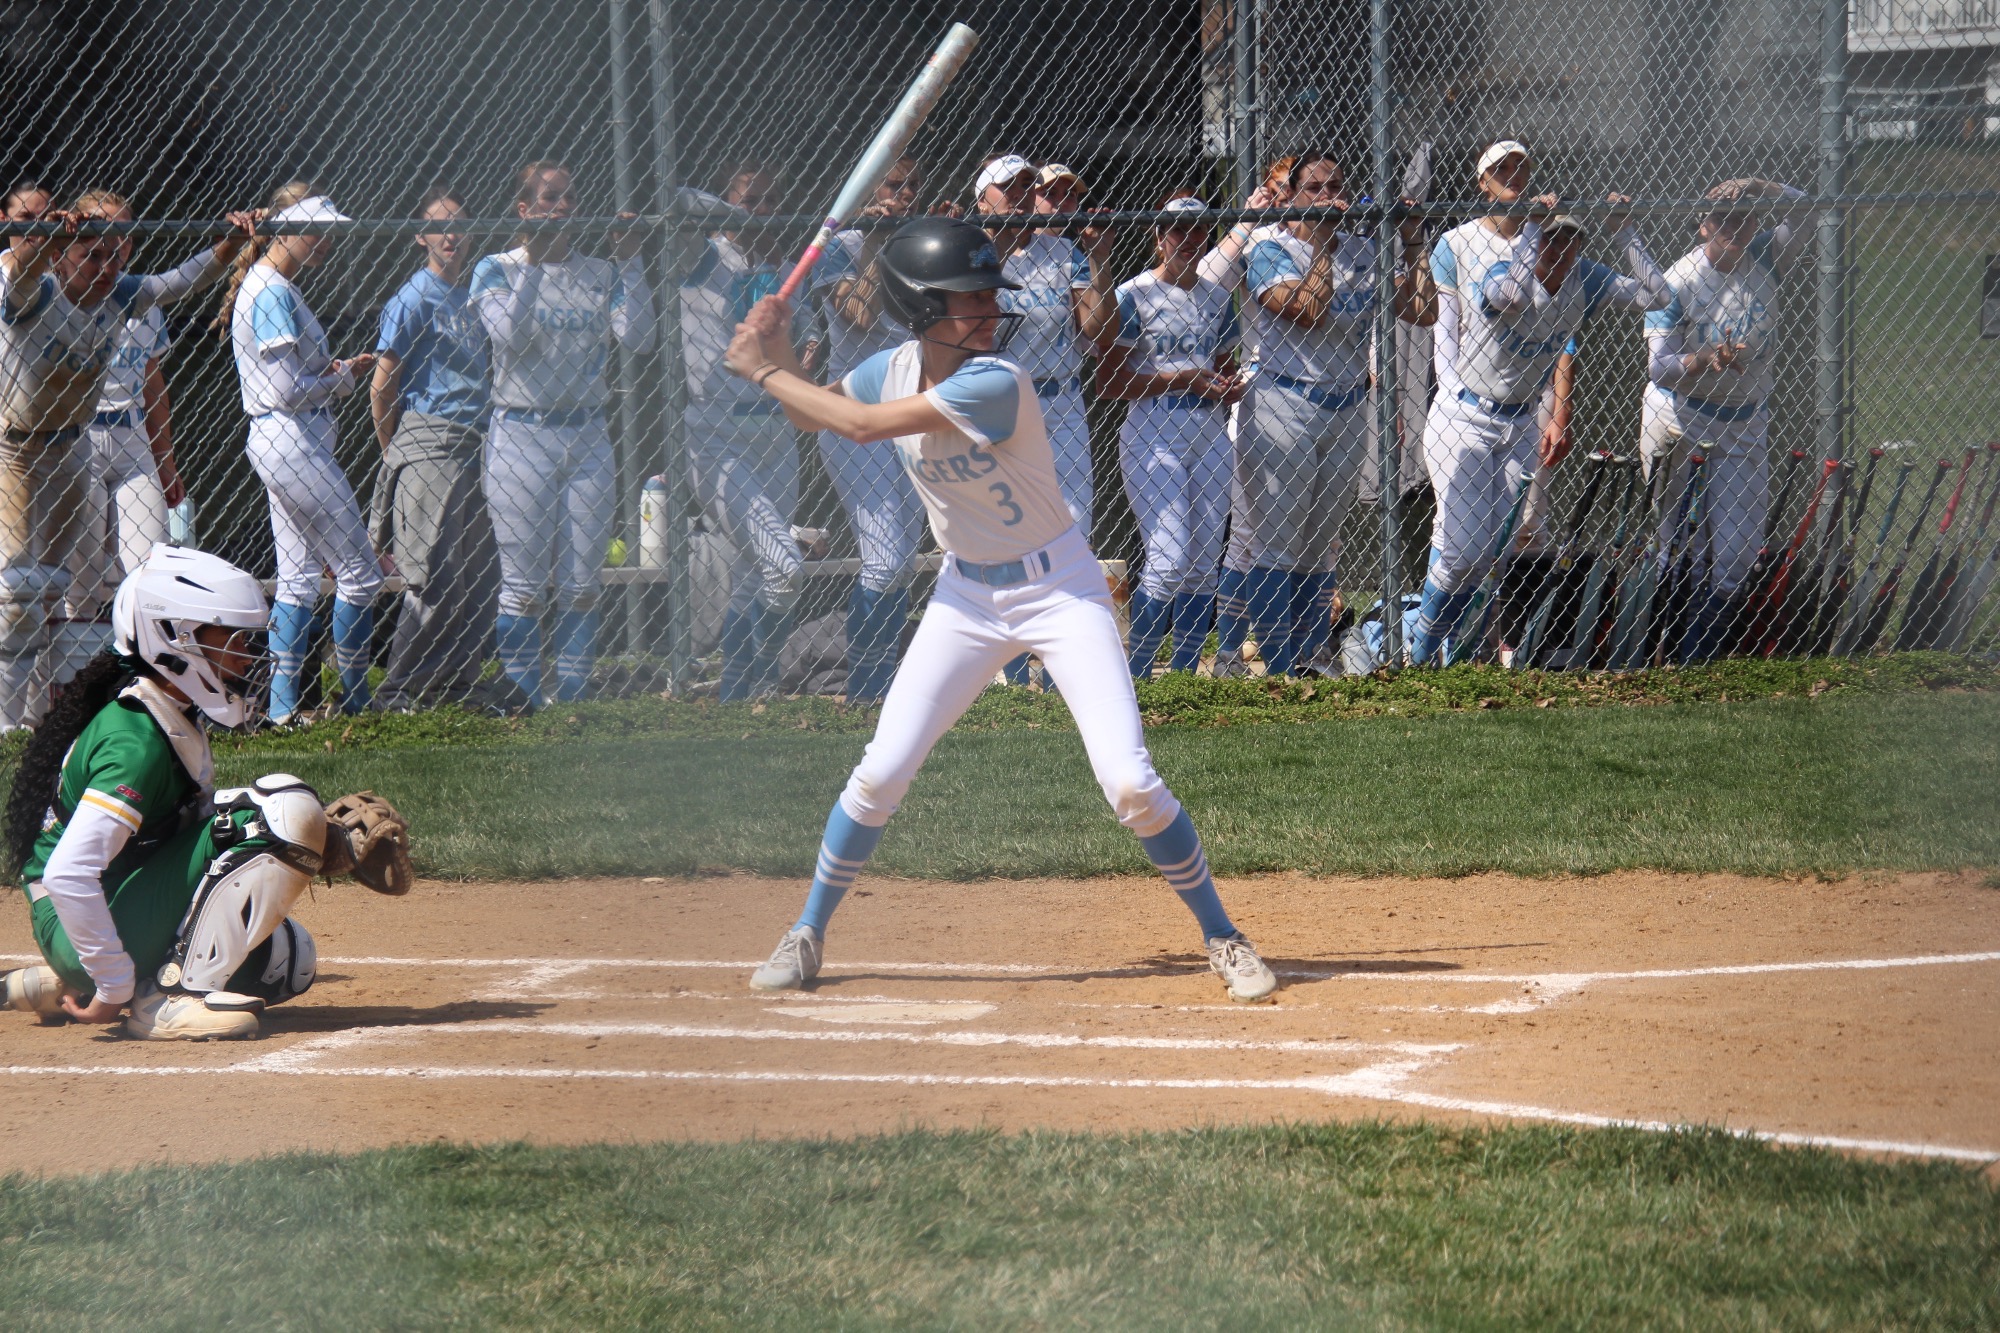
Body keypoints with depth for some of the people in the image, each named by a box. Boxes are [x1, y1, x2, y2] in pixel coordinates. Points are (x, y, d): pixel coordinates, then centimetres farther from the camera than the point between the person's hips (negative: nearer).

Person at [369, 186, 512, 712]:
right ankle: (398, 689, -4)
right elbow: (382, 386, -7)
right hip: (427, 445, -8)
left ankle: (458, 680, 16)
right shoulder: (414, 299, -7)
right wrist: (393, 452, -1)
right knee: (436, 578, -10)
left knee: (481, 577, 7)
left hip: (470, 446, 8)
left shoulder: (473, 294, 16)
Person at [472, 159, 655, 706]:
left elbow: (637, 338, -2)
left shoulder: (601, 274, 12)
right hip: (522, 434, -4)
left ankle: (574, 700, 10)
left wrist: (629, 264, -3)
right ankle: (523, 702, 0)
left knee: (581, 585, 4)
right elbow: (510, 334, -15)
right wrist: (533, 265, -16)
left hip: (587, 435, 4)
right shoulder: (496, 271, 2)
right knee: (524, 586, -4)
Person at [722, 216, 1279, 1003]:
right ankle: (807, 935, 19)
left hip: (1058, 588, -5)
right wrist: (780, 358, -5)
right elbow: (813, 415, 15)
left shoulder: (994, 385, -27)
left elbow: (863, 426, -30)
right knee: (880, 774, 1)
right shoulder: (894, 371, -5)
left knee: (1129, 783, -14)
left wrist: (764, 373, -18)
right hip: (966, 597, 5)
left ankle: (1222, 937, 2)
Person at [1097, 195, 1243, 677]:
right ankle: (1135, 678, -3)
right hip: (1153, 439, -6)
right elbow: (1108, 382, -8)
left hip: (1210, 436, 6)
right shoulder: (1134, 296, -3)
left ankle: (1185, 677, 12)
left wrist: (1231, 388, 2)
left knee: (1204, 565, 4)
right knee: (1170, 560, -15)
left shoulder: (1217, 297, 15)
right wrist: (1183, 380, -14)